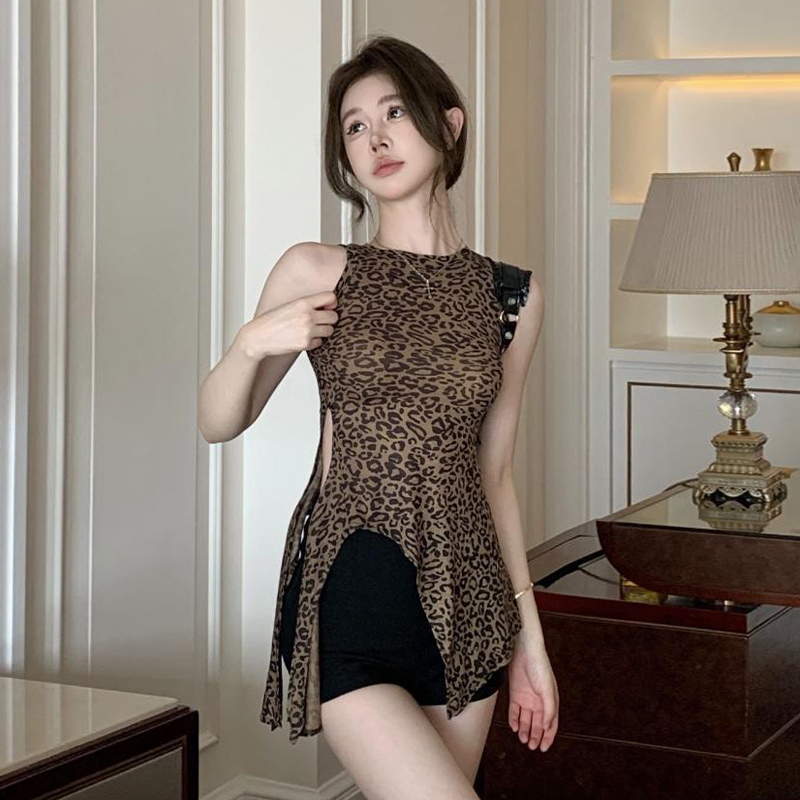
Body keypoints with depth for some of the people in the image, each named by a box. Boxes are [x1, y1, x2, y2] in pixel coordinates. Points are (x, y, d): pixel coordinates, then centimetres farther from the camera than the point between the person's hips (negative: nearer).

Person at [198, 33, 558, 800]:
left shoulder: (513, 296, 6)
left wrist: (529, 637, 13)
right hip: (349, 591, -3)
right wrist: (252, 342, -13)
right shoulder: (316, 272, -1)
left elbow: (492, 475, 12)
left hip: (464, 597, 3)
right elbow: (219, 422, 7)